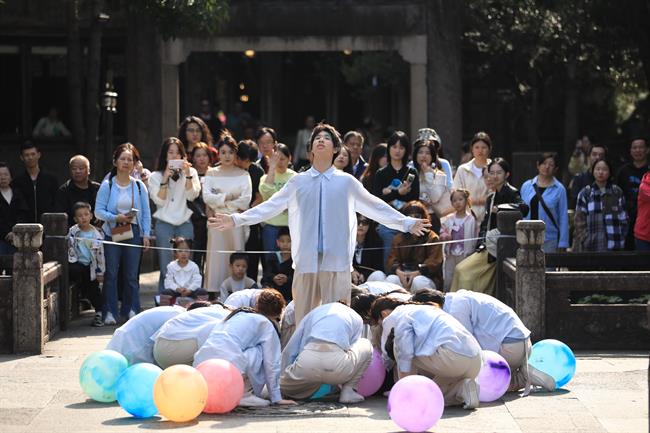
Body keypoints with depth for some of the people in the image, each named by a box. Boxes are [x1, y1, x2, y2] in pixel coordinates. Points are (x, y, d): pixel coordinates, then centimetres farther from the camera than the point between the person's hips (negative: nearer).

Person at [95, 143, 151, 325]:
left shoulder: (139, 186, 7)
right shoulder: (107, 185, 0)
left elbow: (146, 213, 9)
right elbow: (98, 211, -2)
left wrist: (146, 235, 1)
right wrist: (116, 218, -16)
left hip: (134, 233, 2)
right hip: (112, 233, -2)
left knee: (132, 274, 3)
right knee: (111, 274, -2)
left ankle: (132, 310, 12)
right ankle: (110, 312, 1)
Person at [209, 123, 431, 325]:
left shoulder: (346, 182, 9)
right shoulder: (298, 182, 11)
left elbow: (375, 207, 12)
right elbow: (271, 206, 12)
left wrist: (407, 223, 6)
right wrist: (236, 220, 5)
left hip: (337, 260, -1)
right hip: (306, 259, 1)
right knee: (303, 318, 3)